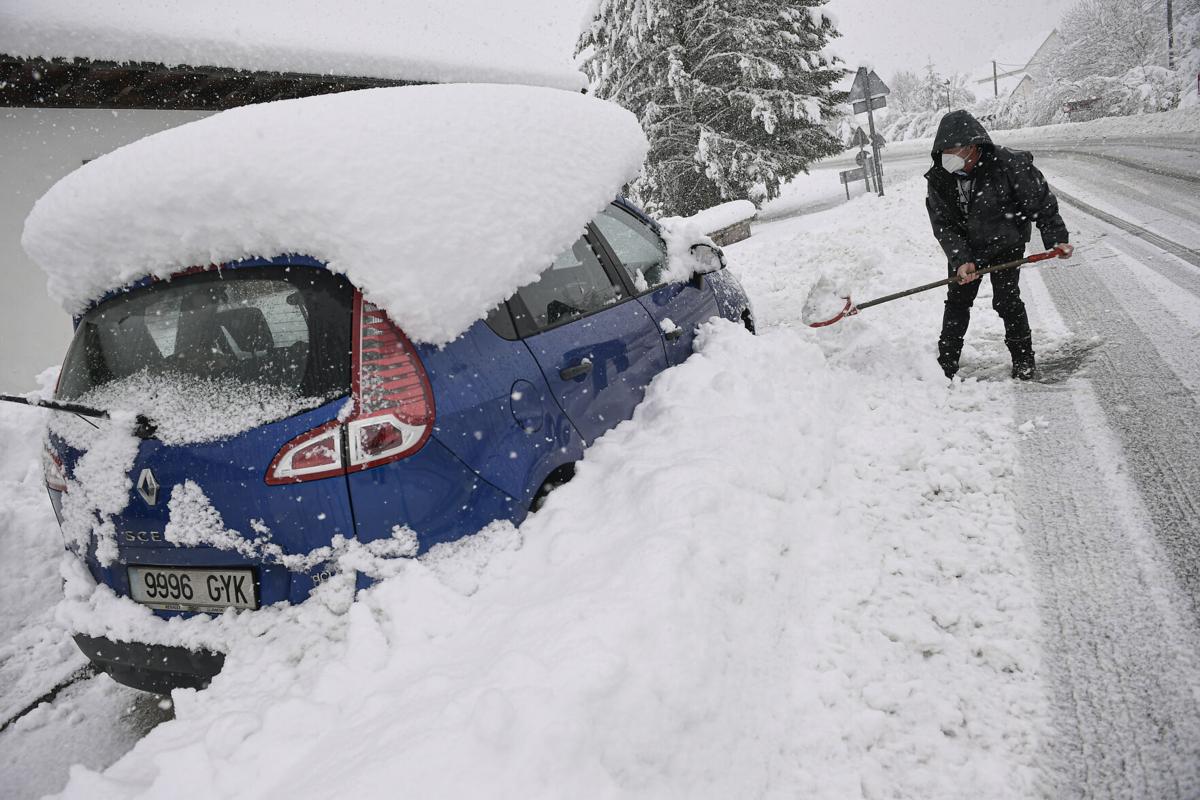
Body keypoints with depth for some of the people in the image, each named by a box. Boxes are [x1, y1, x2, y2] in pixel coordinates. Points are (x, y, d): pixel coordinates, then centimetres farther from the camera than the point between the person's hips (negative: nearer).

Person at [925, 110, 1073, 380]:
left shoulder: (1009, 165, -25)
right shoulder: (939, 179, -17)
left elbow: (1041, 201, -15)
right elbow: (943, 225, -17)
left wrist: (1056, 238, -17)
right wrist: (960, 260, -28)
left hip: (1005, 245, -3)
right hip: (965, 249, 3)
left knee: (1006, 301, -3)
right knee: (957, 301, 8)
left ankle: (1023, 356, 16)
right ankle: (947, 360, 20)